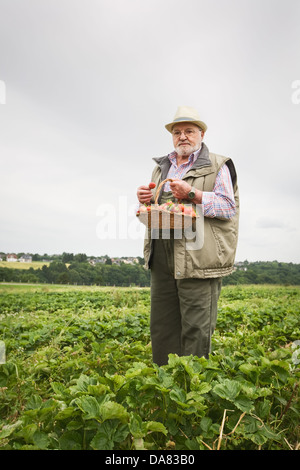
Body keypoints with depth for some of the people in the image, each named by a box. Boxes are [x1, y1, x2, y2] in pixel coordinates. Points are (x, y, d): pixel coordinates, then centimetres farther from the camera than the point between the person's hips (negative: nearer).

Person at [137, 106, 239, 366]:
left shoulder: (217, 166, 5)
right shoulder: (162, 167, 23)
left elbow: (229, 208, -5)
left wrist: (192, 194, -15)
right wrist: (145, 199, 5)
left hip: (198, 257, -5)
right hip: (162, 258, 6)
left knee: (196, 328, -2)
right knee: (162, 325, 10)